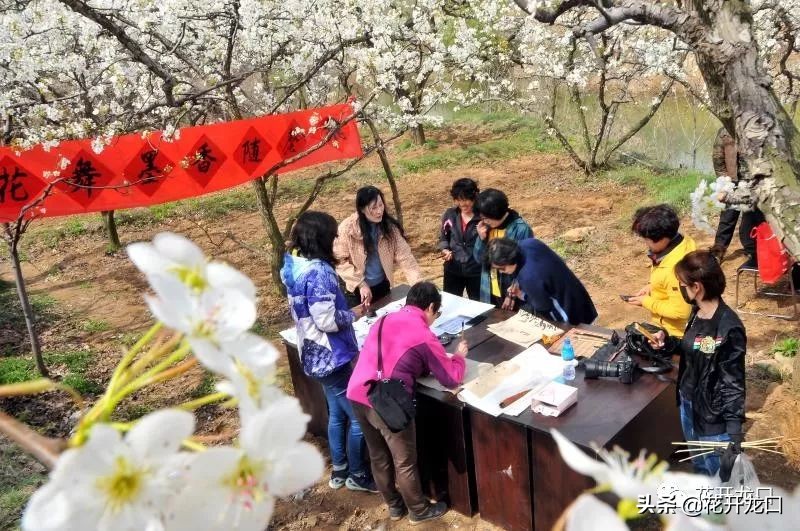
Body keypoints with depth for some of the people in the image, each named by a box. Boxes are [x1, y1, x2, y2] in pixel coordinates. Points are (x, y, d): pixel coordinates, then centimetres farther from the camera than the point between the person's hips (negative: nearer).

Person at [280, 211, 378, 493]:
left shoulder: (295, 265, 4)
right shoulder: (317, 272, -27)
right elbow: (327, 320, -27)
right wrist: (352, 314, -9)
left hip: (316, 355, 10)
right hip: (332, 356, -9)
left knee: (337, 414, 23)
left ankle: (339, 470, 38)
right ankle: (357, 475, 24)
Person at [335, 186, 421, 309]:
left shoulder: (389, 226, -8)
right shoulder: (347, 228, -17)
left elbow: (404, 255, -12)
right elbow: (340, 261, -14)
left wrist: (419, 284, -23)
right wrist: (361, 284, -20)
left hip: (382, 286, 3)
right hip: (356, 289, -3)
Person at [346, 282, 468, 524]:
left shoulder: (384, 320, 15)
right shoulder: (424, 336, -4)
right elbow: (453, 379, 1)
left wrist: (429, 361, 27)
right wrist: (459, 356, 20)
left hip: (356, 395, 7)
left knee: (378, 456, 24)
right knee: (405, 463, 14)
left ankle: (394, 505, 42)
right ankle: (419, 510, 34)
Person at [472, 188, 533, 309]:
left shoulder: (521, 229, -17)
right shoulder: (488, 227, 1)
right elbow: (479, 259, 6)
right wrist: (482, 238, -10)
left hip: (513, 295, -6)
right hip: (490, 294, 6)